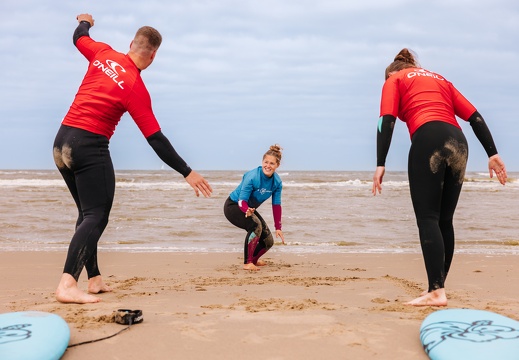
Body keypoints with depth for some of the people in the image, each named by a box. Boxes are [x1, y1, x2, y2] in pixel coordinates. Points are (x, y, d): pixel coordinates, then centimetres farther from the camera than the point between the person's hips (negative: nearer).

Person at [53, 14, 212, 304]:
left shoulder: (103, 54, 4)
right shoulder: (136, 87, -14)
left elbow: (79, 38, 27)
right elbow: (155, 138, -15)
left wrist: (85, 22, 51)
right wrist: (187, 173, -11)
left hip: (62, 141, 8)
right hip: (90, 147, -8)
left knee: (88, 213, 15)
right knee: (96, 217, -10)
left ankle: (94, 279, 17)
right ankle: (68, 285, -24)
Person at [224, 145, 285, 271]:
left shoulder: (277, 182, -11)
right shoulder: (252, 177, -30)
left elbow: (276, 205, -6)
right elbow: (241, 200, -31)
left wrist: (278, 228, -7)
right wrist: (247, 210, -53)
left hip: (250, 209, 7)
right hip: (233, 206, -7)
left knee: (268, 241, 4)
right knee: (256, 225, -34)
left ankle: (254, 259, 37)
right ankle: (247, 263, -25)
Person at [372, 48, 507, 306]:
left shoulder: (394, 79, 19)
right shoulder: (440, 79, 32)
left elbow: (387, 120, 0)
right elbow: (475, 116, 19)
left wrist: (381, 164, -7)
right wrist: (493, 154, 12)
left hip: (428, 140, -5)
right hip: (458, 143, 6)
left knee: (427, 219, -8)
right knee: (444, 220, 10)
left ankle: (436, 292, -16)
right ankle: (437, 288, 14)